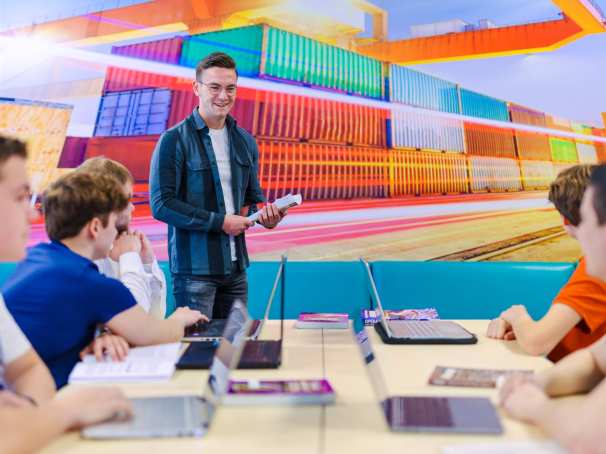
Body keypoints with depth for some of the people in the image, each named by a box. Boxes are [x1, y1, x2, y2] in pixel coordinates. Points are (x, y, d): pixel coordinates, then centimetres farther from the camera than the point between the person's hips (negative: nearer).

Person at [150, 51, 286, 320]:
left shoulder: (245, 141, 11)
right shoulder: (174, 140, -8)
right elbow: (161, 204, -14)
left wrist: (266, 215, -4)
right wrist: (220, 221, -17)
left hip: (236, 267, 6)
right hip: (194, 268, -6)